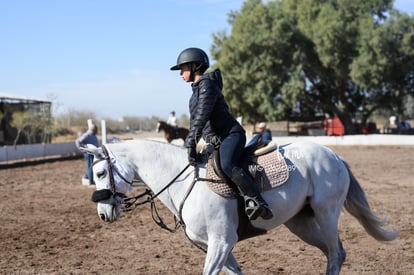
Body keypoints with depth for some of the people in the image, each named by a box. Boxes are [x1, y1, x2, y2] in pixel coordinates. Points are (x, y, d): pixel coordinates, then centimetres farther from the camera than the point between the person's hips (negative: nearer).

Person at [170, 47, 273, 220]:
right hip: (216, 140, 11)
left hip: (231, 134, -11)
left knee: (226, 164, -36)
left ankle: (257, 203, -37)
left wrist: (191, 143, -26)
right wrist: (188, 144, 4)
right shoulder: (197, 89, 19)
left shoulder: (207, 85, -12)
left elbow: (201, 116, -21)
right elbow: (194, 118, 19)